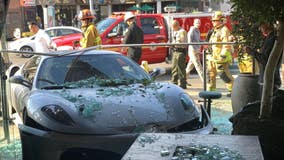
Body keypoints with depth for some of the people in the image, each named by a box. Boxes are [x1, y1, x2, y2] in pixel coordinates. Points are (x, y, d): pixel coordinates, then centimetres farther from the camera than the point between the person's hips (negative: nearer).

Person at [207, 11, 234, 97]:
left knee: (224, 74, -8)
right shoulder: (215, 30, 18)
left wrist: (222, 57, -24)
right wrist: (209, 53, 23)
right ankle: (210, 90, 17)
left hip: (221, 58, -10)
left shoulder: (224, 30, -13)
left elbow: (226, 45, -20)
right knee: (210, 73, 10)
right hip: (213, 57, 10)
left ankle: (233, 90, 3)